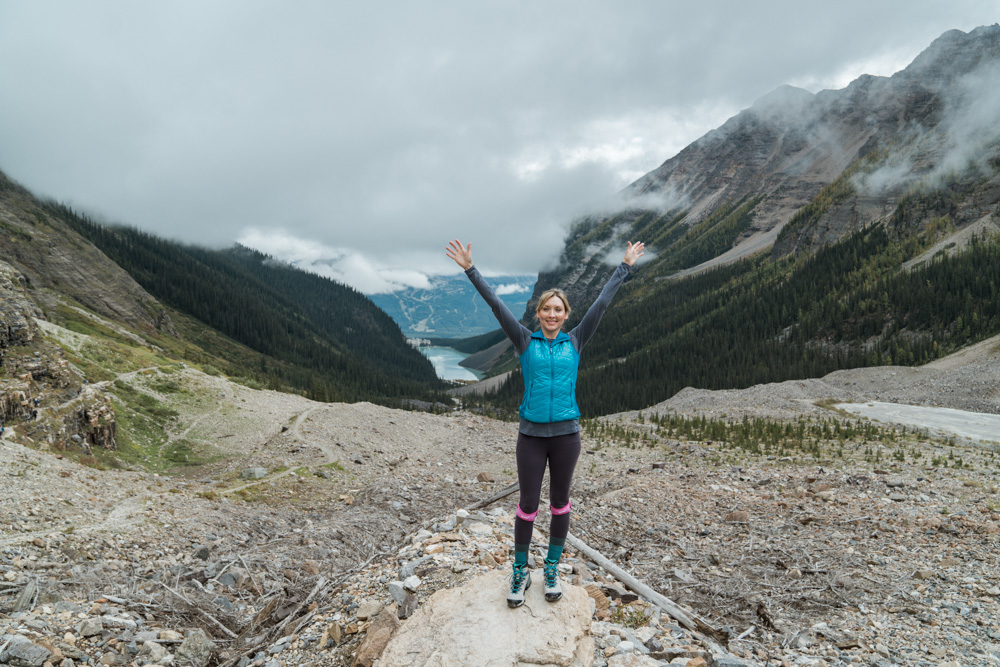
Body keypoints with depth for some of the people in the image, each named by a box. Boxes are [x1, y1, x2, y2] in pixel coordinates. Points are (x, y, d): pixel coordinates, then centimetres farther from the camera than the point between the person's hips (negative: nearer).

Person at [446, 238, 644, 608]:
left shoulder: (575, 341, 3)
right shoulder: (525, 341, 0)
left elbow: (601, 303, 5)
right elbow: (496, 304, -4)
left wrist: (625, 267, 8)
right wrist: (470, 269, -8)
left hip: (566, 434, 1)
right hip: (531, 434, -1)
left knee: (560, 501, 13)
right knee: (528, 504, 6)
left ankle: (552, 569, 30)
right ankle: (520, 572, 22)